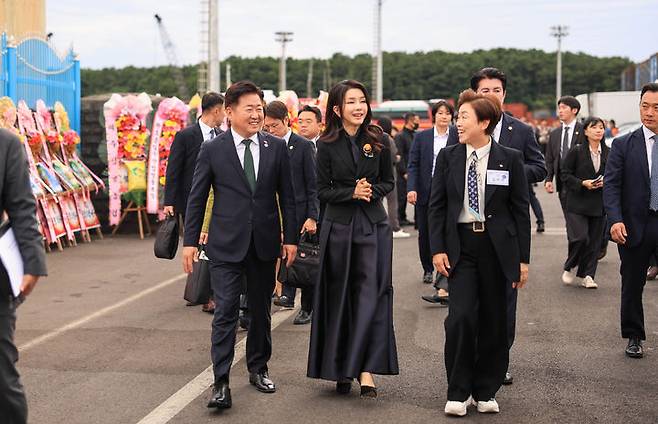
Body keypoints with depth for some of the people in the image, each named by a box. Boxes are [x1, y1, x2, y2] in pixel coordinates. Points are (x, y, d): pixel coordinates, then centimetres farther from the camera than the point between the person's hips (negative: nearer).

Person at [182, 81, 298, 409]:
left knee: (261, 309, 14)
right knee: (225, 311, -7)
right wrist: (190, 240, -2)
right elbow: (196, 198, 1)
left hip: (265, 243, 3)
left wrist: (290, 237, 4)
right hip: (226, 245, -3)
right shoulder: (212, 150, -2)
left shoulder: (276, 147, 4)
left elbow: (287, 196, 8)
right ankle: (221, 382, -5)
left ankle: (258, 368, 30)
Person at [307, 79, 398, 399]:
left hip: (373, 225, 1)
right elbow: (323, 190, -1)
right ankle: (340, 370, 16)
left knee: (371, 294, -8)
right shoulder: (327, 145, -2)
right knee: (339, 297, 6)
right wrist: (352, 193, -16)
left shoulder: (377, 141, 2)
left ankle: (366, 369, -7)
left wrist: (373, 190, -12)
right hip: (339, 226, 0)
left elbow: (388, 181, 9)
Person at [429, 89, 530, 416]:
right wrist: (437, 249, -4)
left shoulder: (510, 159, -1)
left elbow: (521, 210, 1)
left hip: (497, 246, 0)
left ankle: (485, 391, 21)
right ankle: (458, 393, 4)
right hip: (460, 245, 0)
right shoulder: (448, 156, 3)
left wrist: (523, 258, -1)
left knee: (493, 321, 6)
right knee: (461, 316, -9)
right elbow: (436, 206, 5)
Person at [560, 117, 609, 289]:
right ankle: (568, 268, 12)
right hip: (578, 203, -4)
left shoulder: (609, 153, 5)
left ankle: (587, 276, 15)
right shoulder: (576, 151, -4)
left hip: (599, 204, 4)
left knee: (594, 240, 4)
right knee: (581, 237, -13)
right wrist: (582, 183, -15)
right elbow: (565, 174, -2)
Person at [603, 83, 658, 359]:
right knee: (632, 285, 11)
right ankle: (634, 337, 27)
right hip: (635, 226, 0)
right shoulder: (623, 145, 1)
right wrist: (615, 220, -17)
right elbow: (611, 185, -4)